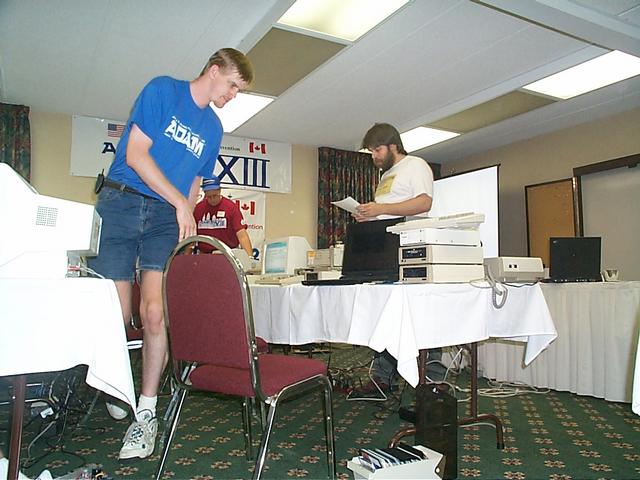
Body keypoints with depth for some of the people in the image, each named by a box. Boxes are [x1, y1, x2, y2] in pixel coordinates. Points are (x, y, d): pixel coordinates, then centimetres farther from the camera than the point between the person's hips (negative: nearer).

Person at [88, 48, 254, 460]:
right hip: (122, 202, -3)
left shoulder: (213, 127, 17)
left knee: (155, 314, -11)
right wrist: (180, 202, -8)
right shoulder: (163, 90, 1)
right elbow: (135, 154, -8)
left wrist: (185, 219, 3)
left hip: (167, 216, 3)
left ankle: (146, 413, 1)